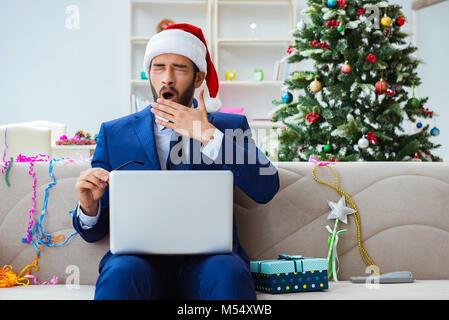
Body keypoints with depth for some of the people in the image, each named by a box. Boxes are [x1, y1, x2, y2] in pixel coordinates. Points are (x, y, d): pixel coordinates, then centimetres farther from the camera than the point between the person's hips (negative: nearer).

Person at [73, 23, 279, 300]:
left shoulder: (230, 126, 13)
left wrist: (207, 134, -9)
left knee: (230, 274, -33)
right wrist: (89, 206, -11)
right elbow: (93, 232, 13)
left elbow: (267, 189, -6)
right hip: (139, 258, 0)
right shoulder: (115, 133, 15)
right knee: (121, 273, -33)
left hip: (208, 258, 0)